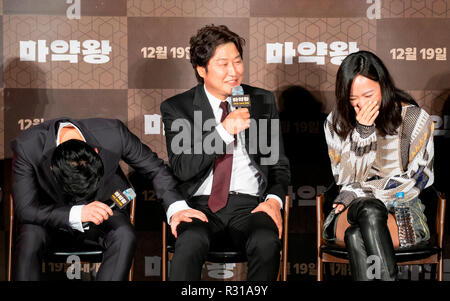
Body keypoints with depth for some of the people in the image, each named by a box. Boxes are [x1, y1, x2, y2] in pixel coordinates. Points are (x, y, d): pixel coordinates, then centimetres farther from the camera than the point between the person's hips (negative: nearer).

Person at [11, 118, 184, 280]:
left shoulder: (112, 134, -26)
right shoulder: (27, 146, -29)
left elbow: (154, 168, -10)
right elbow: (25, 209, -27)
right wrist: (77, 214, -40)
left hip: (101, 208, 1)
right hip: (54, 216, -1)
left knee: (125, 236, -30)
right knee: (29, 238, -32)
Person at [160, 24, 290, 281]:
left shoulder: (263, 101, 14)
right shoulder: (177, 108, 7)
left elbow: (279, 163, 17)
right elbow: (182, 169, -4)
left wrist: (274, 199, -4)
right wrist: (224, 130, -13)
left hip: (251, 204, 2)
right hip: (201, 206, -1)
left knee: (267, 242, -32)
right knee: (191, 240, -36)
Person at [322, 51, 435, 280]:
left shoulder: (414, 119, 2)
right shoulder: (336, 123, 8)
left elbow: (416, 179, -3)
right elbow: (346, 178, 2)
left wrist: (358, 195, -10)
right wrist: (362, 131, -10)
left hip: (400, 206, -1)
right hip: (350, 209, 2)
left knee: (357, 235, -37)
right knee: (368, 210, -38)